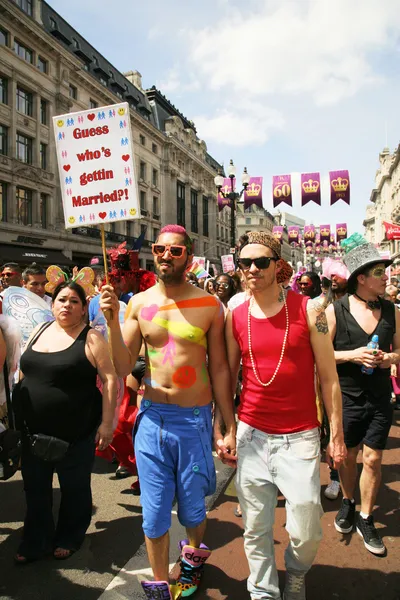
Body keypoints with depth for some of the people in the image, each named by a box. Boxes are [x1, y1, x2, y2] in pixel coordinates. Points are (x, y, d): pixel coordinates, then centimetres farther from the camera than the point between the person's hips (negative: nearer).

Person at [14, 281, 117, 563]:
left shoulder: (91, 338, -11)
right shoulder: (39, 331, 7)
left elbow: (110, 380, -13)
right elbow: (24, 372, 15)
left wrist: (107, 423, -16)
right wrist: (18, 417, 12)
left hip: (75, 433, -5)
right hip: (34, 430, 5)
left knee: (74, 488, 13)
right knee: (35, 488, 16)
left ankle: (69, 539, 36)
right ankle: (35, 542, 36)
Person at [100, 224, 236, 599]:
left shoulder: (209, 305, -5)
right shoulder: (139, 303, 0)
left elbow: (219, 369, -1)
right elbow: (123, 367, -2)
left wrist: (230, 427, 0)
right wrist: (112, 320, -14)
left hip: (195, 418, -1)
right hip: (152, 417, 2)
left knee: (191, 508, 15)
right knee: (154, 513, 11)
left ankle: (193, 553, 50)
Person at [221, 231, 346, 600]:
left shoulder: (308, 311, -6)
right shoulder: (235, 318, 1)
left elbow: (329, 377, -2)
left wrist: (337, 435, -2)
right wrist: (220, 429, 7)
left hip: (300, 438, -2)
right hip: (251, 437, 2)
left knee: (305, 532, 8)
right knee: (255, 530, 12)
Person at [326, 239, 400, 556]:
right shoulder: (335, 311, -11)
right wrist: (352, 355, -21)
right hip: (346, 397, -2)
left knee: (373, 459, 7)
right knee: (347, 455, 15)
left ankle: (366, 518, 28)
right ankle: (348, 502, 42)